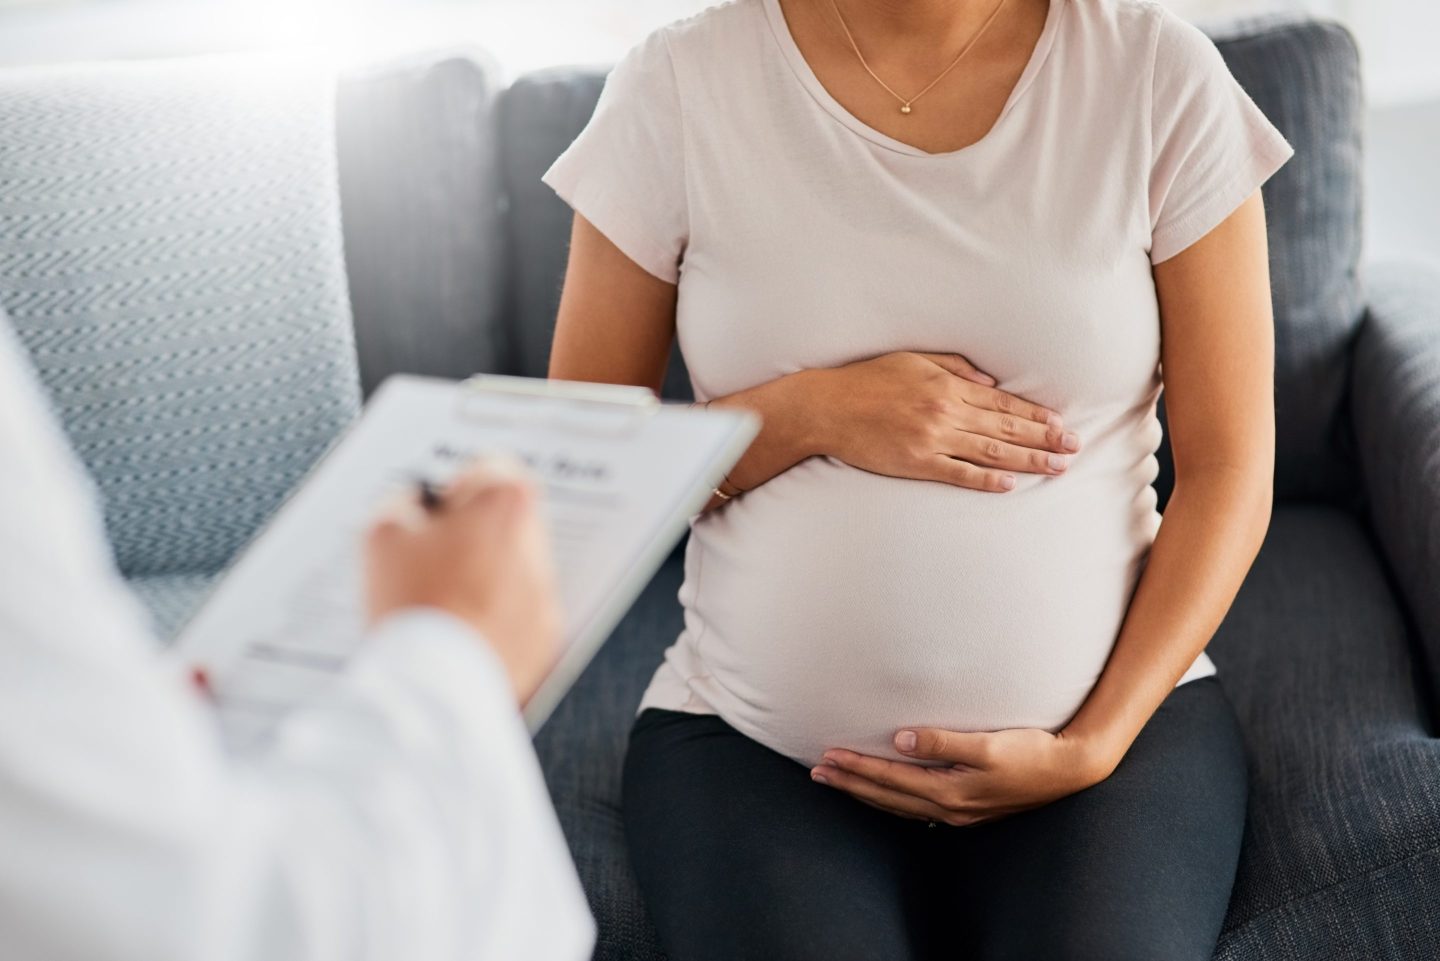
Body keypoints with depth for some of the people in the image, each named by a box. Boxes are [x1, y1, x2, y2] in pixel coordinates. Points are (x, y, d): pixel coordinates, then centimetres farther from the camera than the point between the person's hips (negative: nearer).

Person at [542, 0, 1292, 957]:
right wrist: (807, 413, -15)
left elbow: (1228, 470, -1)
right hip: (754, 737, 0)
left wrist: (1092, 748, -11)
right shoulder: (679, 86, -4)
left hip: (1116, 706, 1)